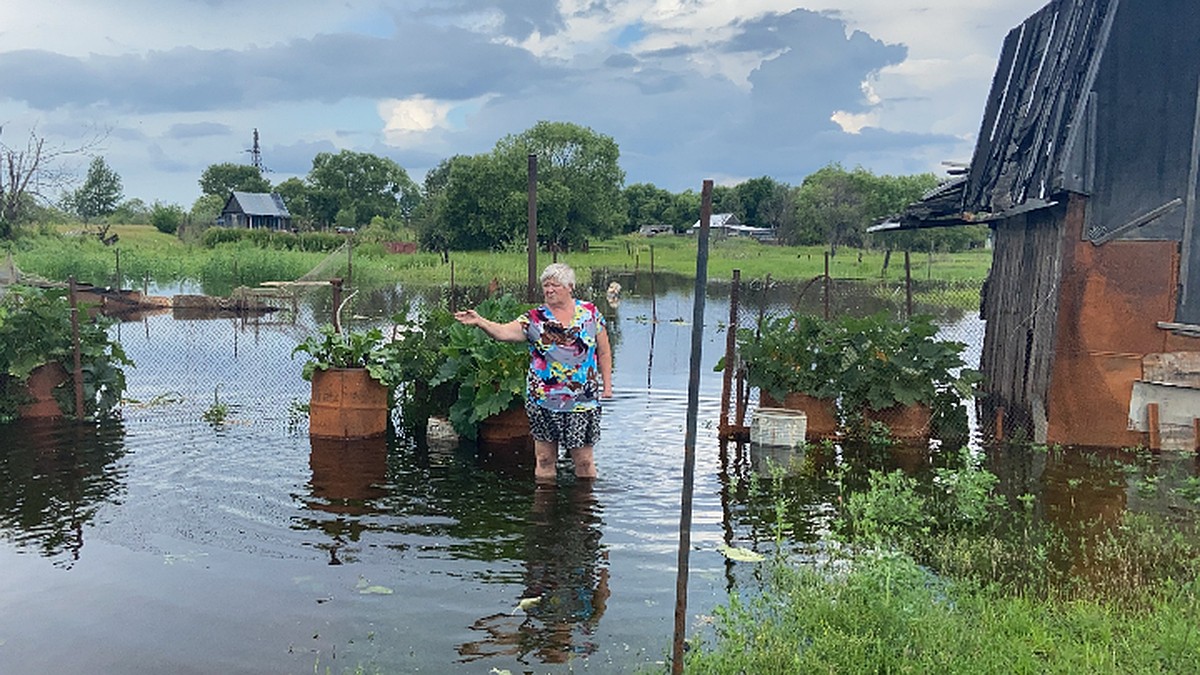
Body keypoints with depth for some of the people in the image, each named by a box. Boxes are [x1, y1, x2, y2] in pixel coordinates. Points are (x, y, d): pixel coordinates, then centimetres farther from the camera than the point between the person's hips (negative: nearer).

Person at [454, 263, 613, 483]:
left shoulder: (590, 313, 4)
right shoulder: (534, 319, 0)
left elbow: (604, 352, 11)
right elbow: (503, 332, -15)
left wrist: (607, 385, 7)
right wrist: (480, 321, -31)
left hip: (584, 399, 0)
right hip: (543, 400, 0)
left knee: (584, 460, 5)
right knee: (544, 459, 7)